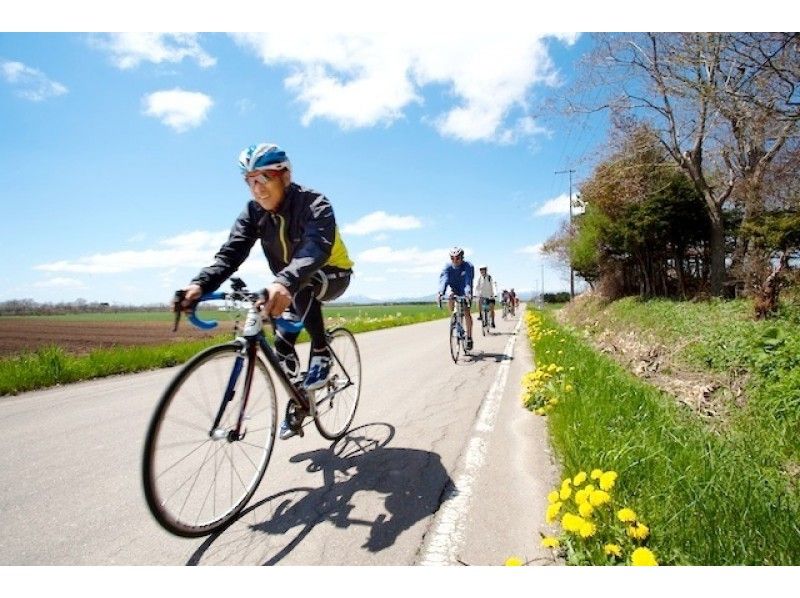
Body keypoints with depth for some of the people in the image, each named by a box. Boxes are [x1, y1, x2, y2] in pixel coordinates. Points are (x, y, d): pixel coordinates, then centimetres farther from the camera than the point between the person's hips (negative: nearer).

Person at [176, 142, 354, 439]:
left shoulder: (314, 204, -28)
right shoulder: (253, 212, -11)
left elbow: (317, 247, -47)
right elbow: (230, 253, -22)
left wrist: (285, 282, -66)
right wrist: (200, 284, -42)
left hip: (333, 275, -5)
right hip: (291, 286, 6)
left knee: (303, 287, -38)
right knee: (282, 343, -4)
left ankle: (321, 353, -19)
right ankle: (297, 403, 20)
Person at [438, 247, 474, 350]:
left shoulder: (468, 266, -22)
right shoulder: (448, 267, -16)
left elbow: (468, 281, -37)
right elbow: (444, 279, -31)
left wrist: (468, 293, -54)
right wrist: (441, 292, -49)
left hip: (465, 293, -3)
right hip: (455, 291, 3)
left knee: (466, 312, -16)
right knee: (450, 301, -26)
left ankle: (469, 337, -7)